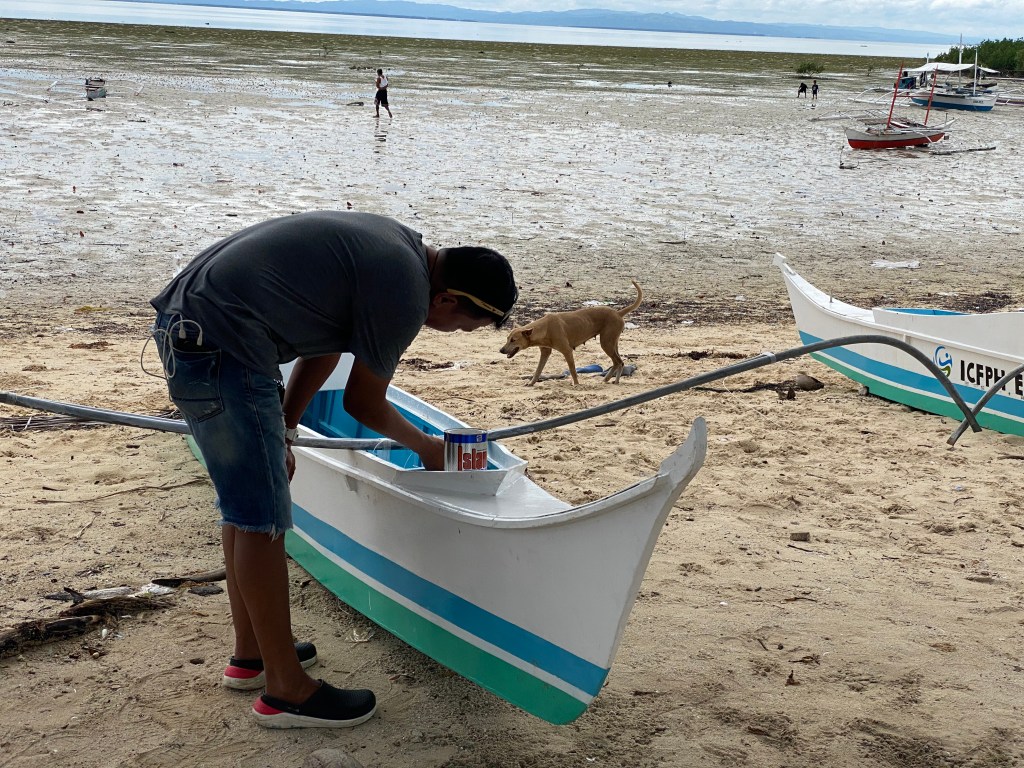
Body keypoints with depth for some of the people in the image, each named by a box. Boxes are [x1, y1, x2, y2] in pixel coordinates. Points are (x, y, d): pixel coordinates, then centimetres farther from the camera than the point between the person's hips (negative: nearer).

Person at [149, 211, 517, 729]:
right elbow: (363, 404, -2)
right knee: (262, 517, -4)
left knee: (244, 501, 18)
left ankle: (250, 654, 31)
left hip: (185, 322, 11)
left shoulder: (397, 246, 14)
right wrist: (427, 448, 14)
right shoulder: (406, 294, -15)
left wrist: (279, 433, 21)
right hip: (220, 349, -11)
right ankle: (285, 690, 6)